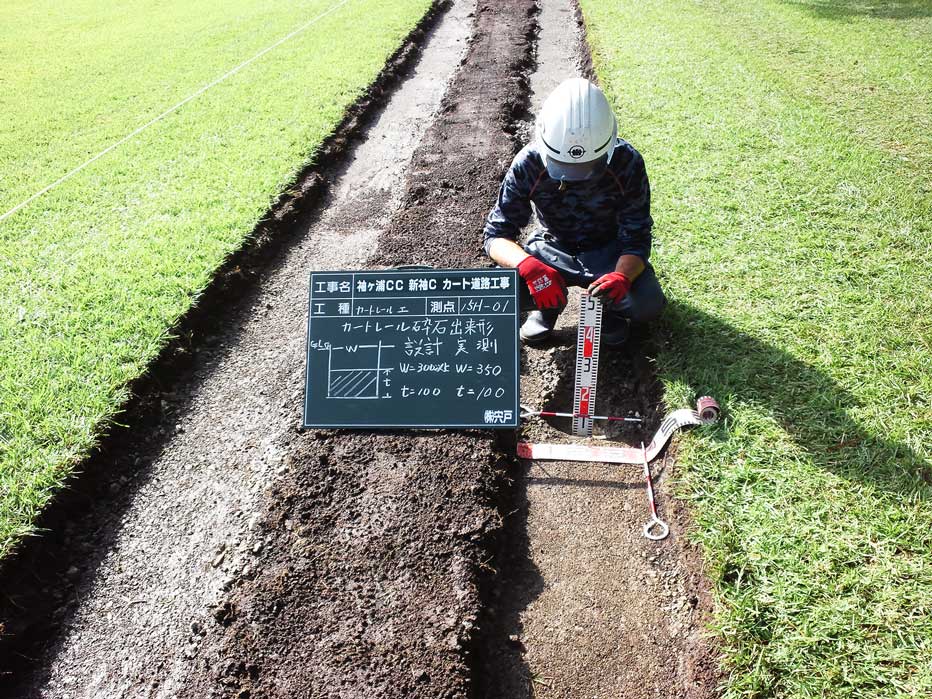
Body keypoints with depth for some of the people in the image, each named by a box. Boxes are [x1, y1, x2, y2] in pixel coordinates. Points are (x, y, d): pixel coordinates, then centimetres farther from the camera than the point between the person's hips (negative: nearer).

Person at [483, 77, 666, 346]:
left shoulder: (627, 163, -25)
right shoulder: (529, 164, -24)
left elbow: (636, 240, -22)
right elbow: (496, 235, -23)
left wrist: (622, 276, -46)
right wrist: (527, 264, -46)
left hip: (608, 251, 0)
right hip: (552, 248, 1)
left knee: (648, 304, -27)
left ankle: (610, 306, 8)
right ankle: (550, 304, 6)